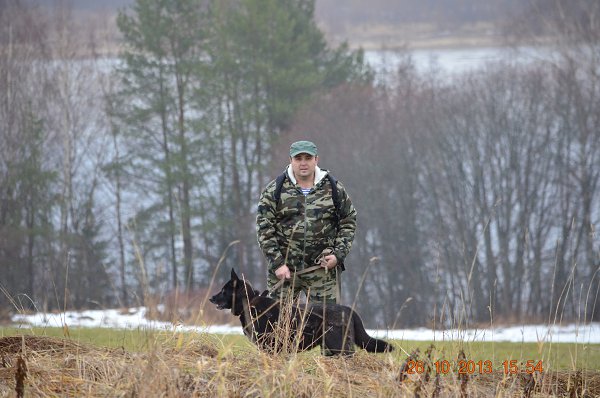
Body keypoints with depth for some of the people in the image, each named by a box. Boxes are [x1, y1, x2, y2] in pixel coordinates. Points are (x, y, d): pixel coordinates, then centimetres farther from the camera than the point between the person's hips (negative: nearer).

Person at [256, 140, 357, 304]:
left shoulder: (334, 189, 5)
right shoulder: (274, 191, 2)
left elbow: (348, 222, 12)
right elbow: (264, 229, -1)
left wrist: (339, 254, -2)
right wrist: (277, 263, -9)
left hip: (323, 268, 0)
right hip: (284, 268, 0)